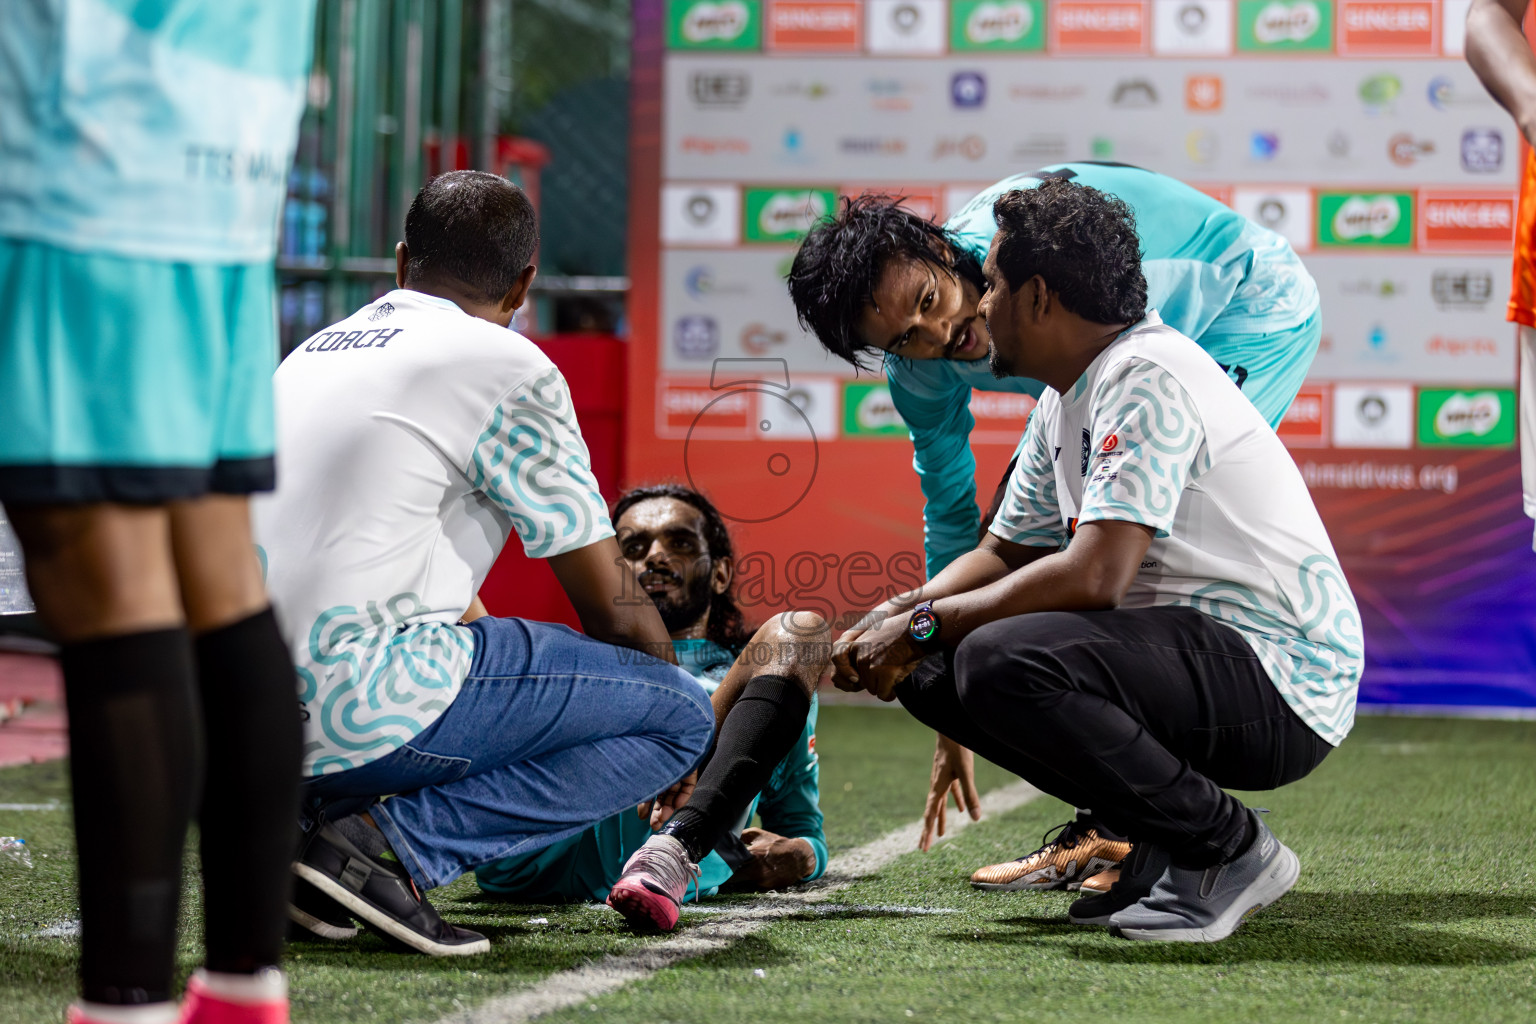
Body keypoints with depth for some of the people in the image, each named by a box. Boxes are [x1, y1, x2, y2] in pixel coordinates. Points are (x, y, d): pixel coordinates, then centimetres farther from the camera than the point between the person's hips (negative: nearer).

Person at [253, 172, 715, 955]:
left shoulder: (313, 352, 23)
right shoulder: (509, 367, 1)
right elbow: (613, 609, 6)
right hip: (360, 704, -8)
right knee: (682, 715, 2)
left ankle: (305, 814, 9)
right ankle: (391, 840, -12)